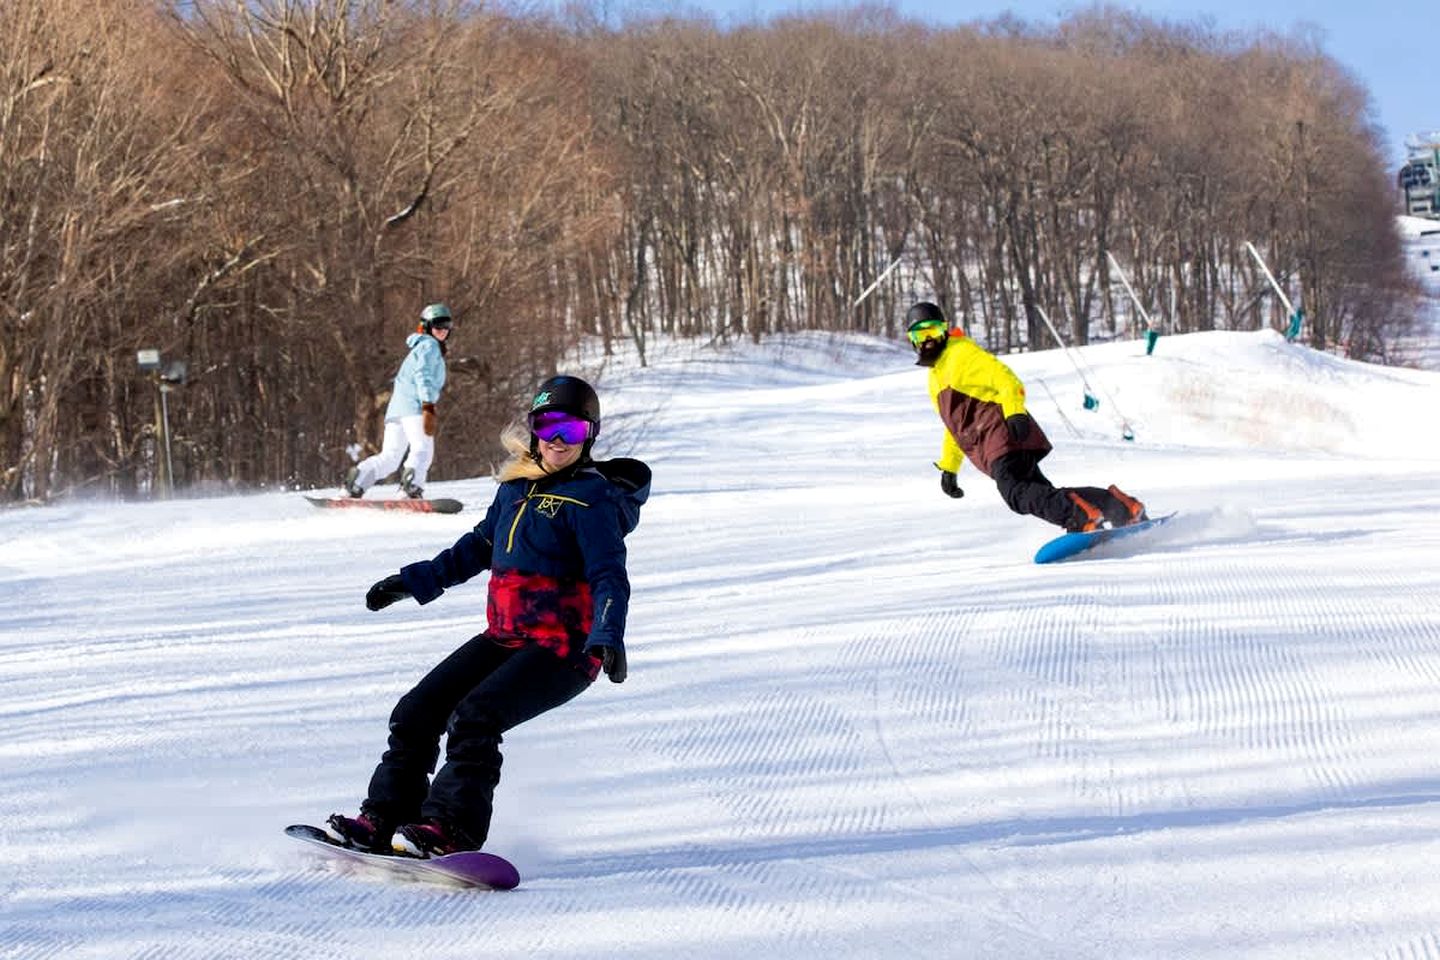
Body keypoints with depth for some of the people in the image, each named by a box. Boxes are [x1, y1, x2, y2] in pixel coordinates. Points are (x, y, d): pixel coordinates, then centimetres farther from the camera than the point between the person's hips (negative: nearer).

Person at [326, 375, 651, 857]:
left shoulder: (591, 498, -11)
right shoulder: (517, 487, 11)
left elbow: (609, 577, -18)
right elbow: (480, 546, 25)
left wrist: (607, 637, -35)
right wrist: (414, 580, 26)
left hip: (563, 649, -8)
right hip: (504, 638, 8)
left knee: (476, 717, -26)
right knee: (417, 712, 1)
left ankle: (451, 828, -26)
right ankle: (385, 818, 6)